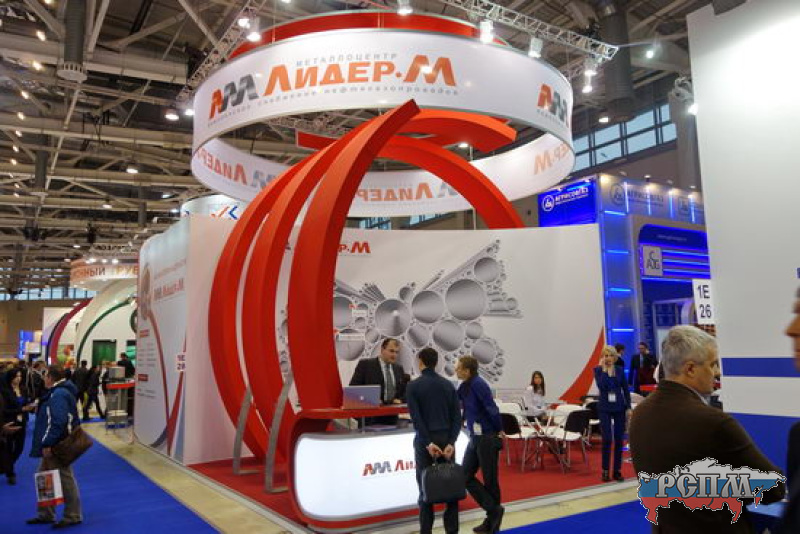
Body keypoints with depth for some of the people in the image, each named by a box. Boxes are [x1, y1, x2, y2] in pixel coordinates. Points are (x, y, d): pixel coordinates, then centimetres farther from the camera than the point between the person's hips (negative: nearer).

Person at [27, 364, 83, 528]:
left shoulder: (58, 395, -20)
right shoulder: (58, 392, 14)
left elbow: (57, 422, -28)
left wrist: (47, 443, -26)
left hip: (57, 447, -11)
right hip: (52, 445, 11)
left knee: (65, 479, -1)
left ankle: (73, 516, 10)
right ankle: (46, 514, 30)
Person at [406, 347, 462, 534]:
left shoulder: (414, 386, -5)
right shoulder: (448, 384, 7)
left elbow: (416, 418, -14)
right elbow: (457, 416, -1)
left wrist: (428, 443, -15)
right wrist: (451, 442, -7)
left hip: (425, 441, -3)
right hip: (446, 439, 3)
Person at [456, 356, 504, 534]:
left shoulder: (478, 384, -19)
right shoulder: (465, 386, 8)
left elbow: (492, 409, -21)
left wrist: (500, 431, -12)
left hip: (487, 438, -9)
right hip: (474, 438, 9)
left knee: (489, 479, 3)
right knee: (466, 476, 8)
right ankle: (493, 511, 16)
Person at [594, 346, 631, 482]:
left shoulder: (620, 370, 4)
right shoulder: (598, 370, -3)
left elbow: (626, 390, 7)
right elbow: (601, 386, -19)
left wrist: (629, 408, 1)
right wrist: (604, 370, -17)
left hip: (619, 408, 2)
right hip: (605, 408, -2)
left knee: (619, 440, 5)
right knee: (607, 440, -5)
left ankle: (617, 471, 15)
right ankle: (605, 471, 7)